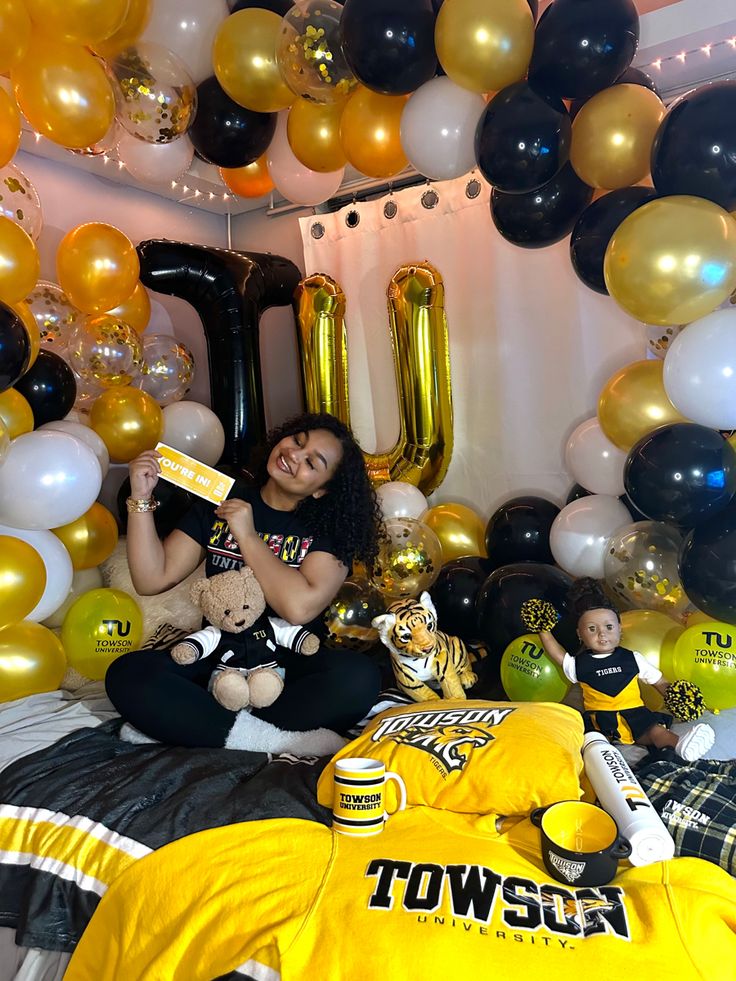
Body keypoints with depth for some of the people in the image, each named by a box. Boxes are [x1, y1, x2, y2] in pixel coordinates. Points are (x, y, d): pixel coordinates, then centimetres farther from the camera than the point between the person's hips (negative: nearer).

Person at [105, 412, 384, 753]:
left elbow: (300, 607, -22)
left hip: (291, 663, -2)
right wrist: (141, 499, -9)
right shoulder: (221, 500, 6)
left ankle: (182, 727, -25)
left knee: (360, 677, -32)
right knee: (127, 674, -24)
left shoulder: (331, 526, -4)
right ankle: (272, 740, -26)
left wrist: (247, 536, -14)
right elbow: (153, 579, 0)